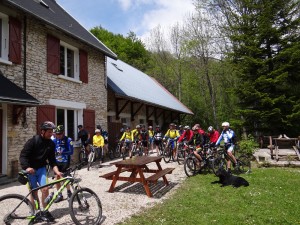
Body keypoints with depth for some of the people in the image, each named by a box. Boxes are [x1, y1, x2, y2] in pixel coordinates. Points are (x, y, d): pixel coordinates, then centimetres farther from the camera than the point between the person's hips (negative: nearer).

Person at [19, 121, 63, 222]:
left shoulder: (51, 144, -4)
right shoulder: (33, 141, -18)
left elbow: (52, 160, -2)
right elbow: (23, 155, -18)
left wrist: (57, 171, -15)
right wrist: (27, 167, -33)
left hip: (41, 168, 4)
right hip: (30, 169, -3)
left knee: (45, 189, -7)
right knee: (34, 191, 0)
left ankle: (45, 212, 9)